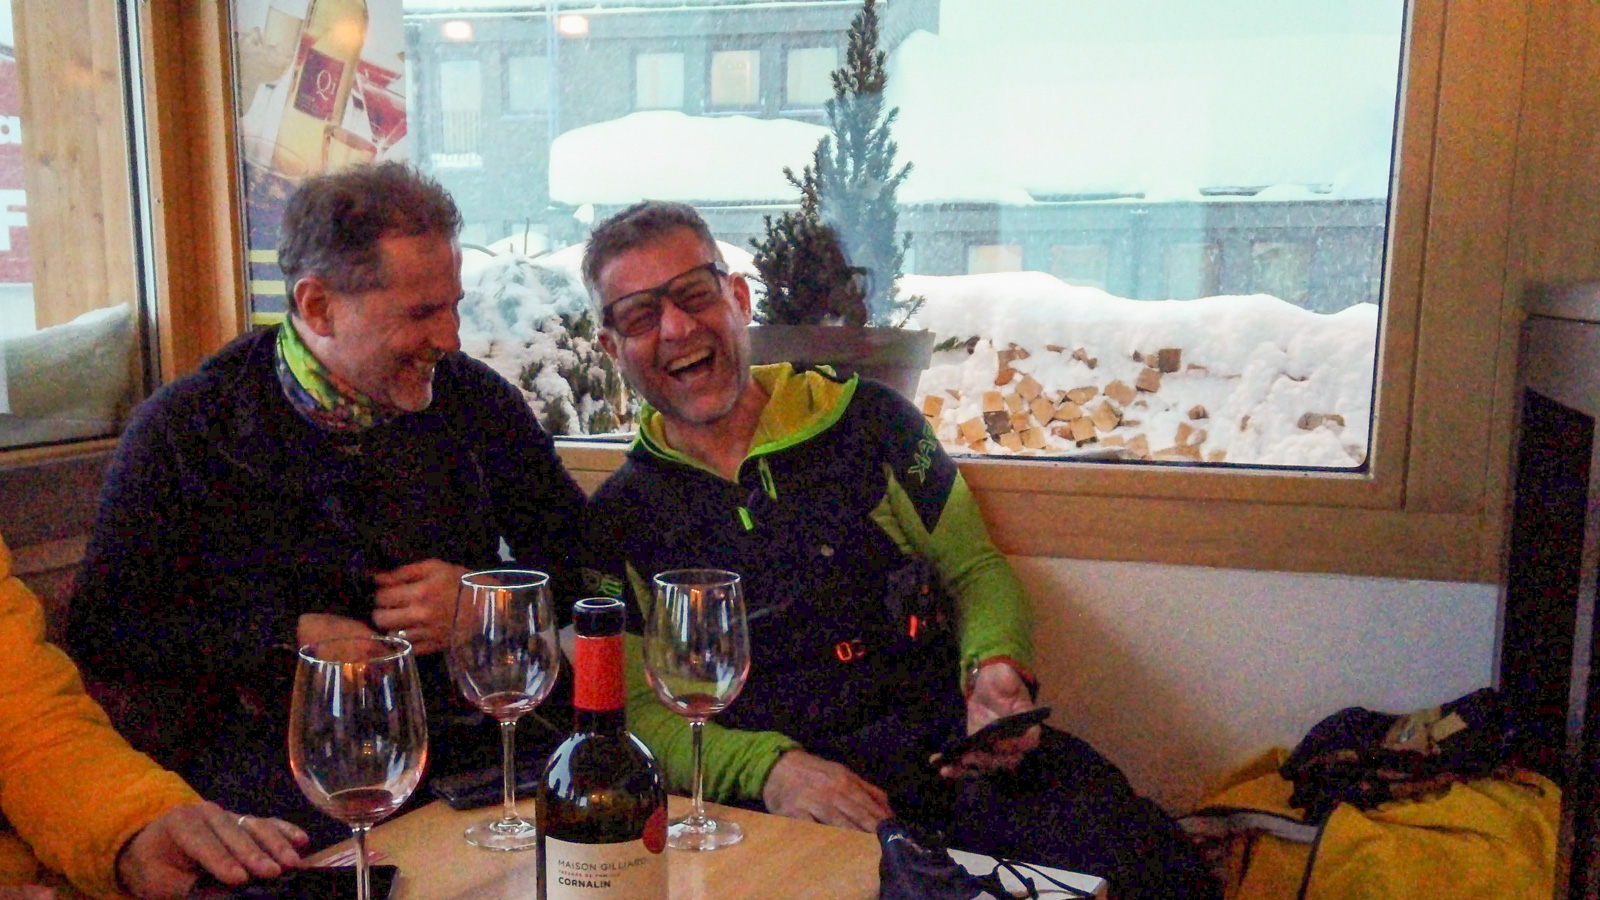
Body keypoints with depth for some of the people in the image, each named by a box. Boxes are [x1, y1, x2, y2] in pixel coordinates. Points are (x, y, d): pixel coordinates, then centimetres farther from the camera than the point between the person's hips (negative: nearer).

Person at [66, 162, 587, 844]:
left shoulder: (475, 398, 8)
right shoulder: (184, 429, 1)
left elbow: (583, 555, 14)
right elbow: (100, 628, 2)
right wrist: (291, 635, -9)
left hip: (472, 737, 3)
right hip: (280, 755, -2)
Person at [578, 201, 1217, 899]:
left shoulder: (864, 418, 11)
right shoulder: (617, 521, 10)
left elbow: (975, 568, 14)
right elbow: (639, 713, 6)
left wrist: (995, 670, -8)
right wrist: (767, 768, -14)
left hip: (947, 739, 2)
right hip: (781, 804, -1)